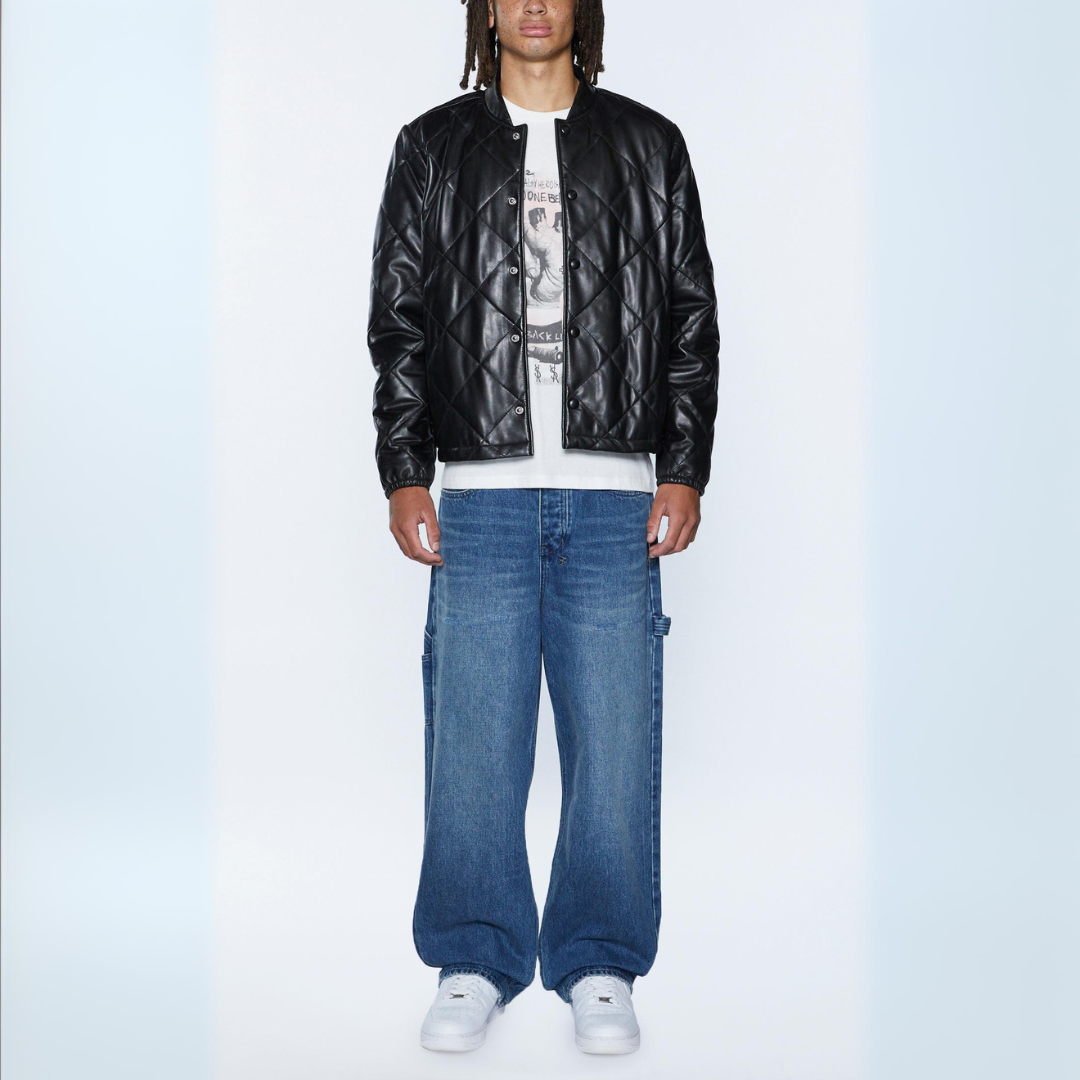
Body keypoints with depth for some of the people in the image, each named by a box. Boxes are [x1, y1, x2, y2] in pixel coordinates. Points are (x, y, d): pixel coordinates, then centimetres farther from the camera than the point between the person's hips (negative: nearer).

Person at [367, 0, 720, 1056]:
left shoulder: (648, 147, 12)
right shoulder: (432, 148, 12)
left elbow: (691, 315, 9)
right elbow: (397, 319, 9)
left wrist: (684, 471, 1)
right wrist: (404, 475, 1)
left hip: (615, 495, 0)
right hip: (480, 493, 0)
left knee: (613, 734, 2)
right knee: (472, 734, 2)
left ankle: (599, 965, 17)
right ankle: (475, 960, 18)